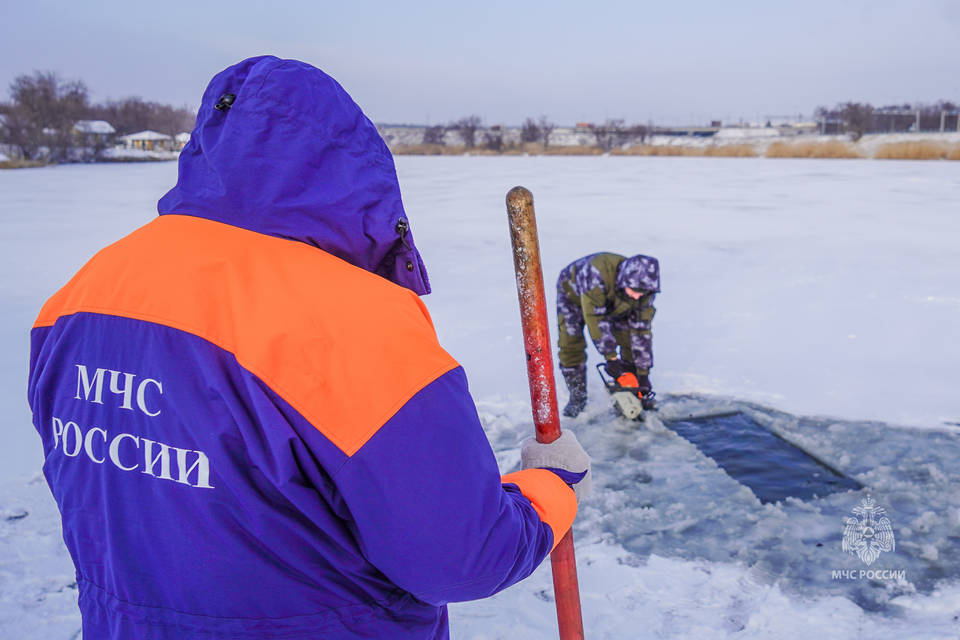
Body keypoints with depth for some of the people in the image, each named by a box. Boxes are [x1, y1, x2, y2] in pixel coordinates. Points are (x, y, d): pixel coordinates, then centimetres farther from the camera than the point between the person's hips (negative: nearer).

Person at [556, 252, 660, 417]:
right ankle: (577, 397, 2)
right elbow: (595, 318, -42)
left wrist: (643, 374, -21)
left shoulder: (643, 292, -29)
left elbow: (641, 331, -22)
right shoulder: (598, 274, -47)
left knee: (631, 341, -8)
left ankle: (639, 392, 9)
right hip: (573, 293, -4)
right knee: (570, 345, -15)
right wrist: (611, 358, -37)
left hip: (613, 301, 4)